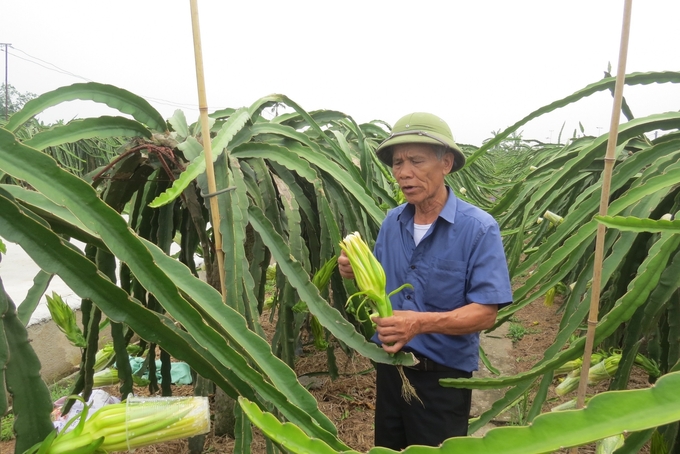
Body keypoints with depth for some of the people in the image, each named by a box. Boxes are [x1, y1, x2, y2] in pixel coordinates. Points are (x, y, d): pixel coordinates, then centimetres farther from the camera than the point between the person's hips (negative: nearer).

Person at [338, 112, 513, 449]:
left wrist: (421, 323, -35)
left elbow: (485, 313, -21)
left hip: (443, 375, -5)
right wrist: (357, 273, -13)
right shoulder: (392, 222, -1)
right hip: (390, 365, 6)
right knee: (387, 446, 25)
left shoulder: (479, 228, -18)